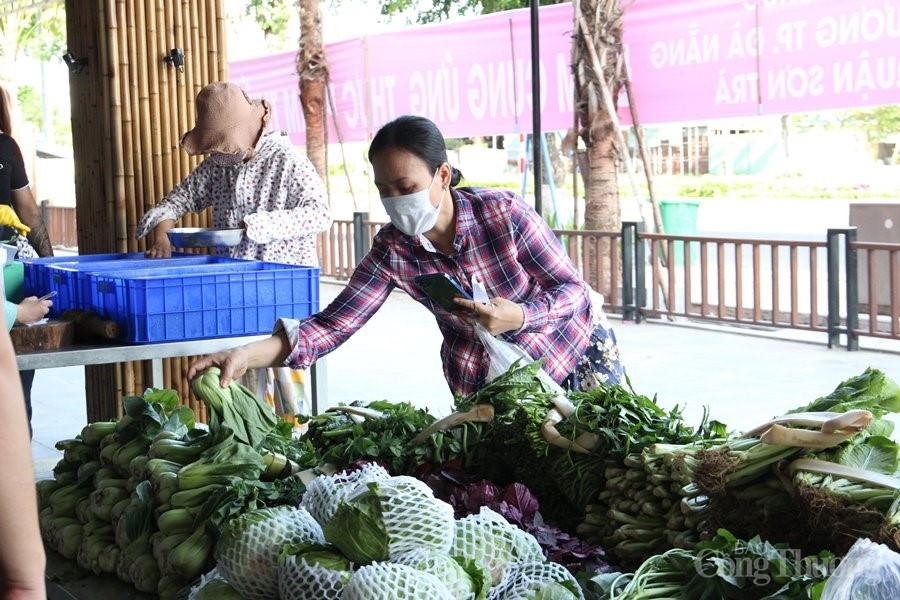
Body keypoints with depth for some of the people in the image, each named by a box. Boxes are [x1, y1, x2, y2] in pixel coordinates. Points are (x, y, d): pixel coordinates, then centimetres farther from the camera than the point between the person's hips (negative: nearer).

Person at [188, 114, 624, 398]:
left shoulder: (504, 213, -25)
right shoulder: (392, 251, -17)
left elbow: (574, 290, -18)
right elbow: (334, 323, -24)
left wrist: (518, 316, -38)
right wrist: (248, 354, -38)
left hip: (577, 352, -2)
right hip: (482, 380, 2)